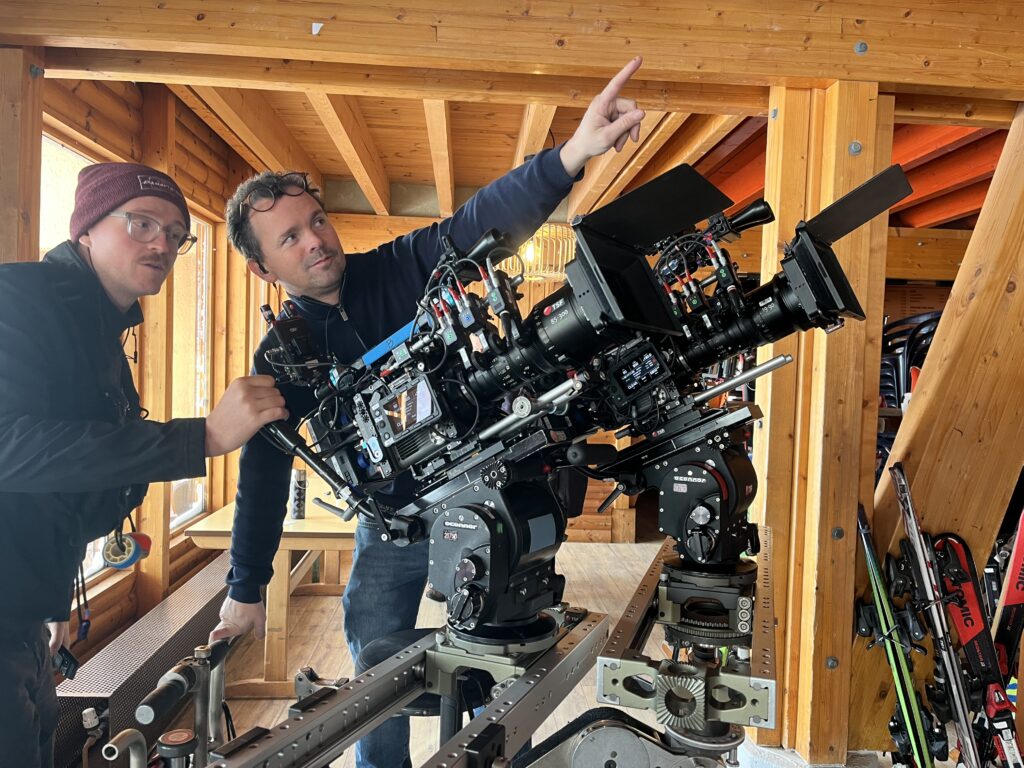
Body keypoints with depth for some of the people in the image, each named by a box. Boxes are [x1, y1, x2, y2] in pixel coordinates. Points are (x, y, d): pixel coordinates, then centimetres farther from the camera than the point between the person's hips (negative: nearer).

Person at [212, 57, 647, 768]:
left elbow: (484, 221, -26)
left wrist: (571, 154, -44)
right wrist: (245, 592, 2)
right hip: (390, 522, 2)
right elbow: (264, 473, 0)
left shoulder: (402, 268, -9)